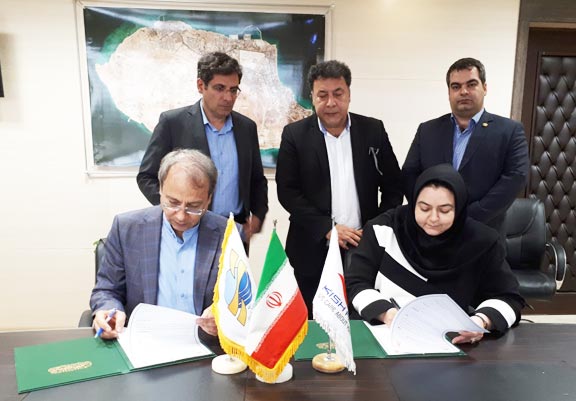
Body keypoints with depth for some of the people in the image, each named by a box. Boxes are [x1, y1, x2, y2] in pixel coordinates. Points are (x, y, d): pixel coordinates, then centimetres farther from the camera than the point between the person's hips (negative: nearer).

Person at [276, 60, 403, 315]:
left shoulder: (374, 130, 5)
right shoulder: (295, 134, 0)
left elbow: (393, 185, 9)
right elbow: (287, 191, -4)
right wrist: (327, 228, -12)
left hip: (365, 247, 2)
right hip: (313, 251, -1)